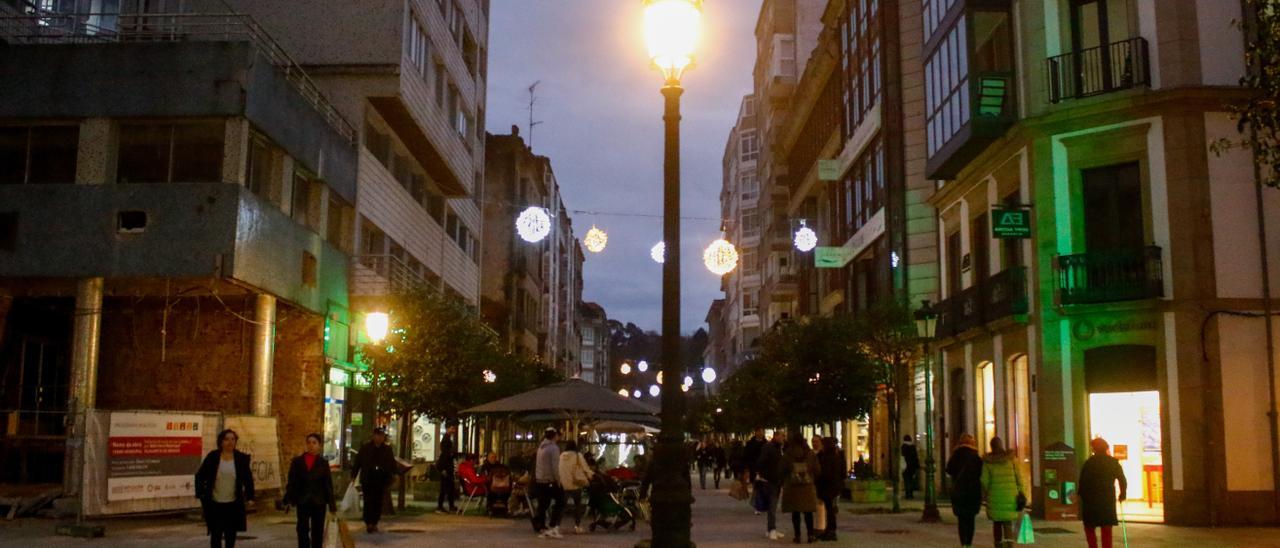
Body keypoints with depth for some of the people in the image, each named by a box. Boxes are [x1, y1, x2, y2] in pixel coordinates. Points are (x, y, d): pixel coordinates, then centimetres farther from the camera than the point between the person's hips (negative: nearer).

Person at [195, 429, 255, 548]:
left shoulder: (242, 458, -1)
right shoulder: (212, 457, -5)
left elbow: (248, 479, 5)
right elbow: (200, 476, 1)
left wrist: (250, 497, -1)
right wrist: (201, 496, -6)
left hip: (233, 504, 1)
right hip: (214, 504, -1)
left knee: (231, 534, 10)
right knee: (216, 534, -1)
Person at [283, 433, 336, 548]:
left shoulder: (323, 463, 1)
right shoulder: (297, 461, 1)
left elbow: (328, 484, 1)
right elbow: (292, 482, 1)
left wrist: (332, 504, -2)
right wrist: (288, 499, -6)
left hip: (319, 502, 0)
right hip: (302, 501, 0)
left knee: (317, 531, 4)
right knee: (302, 530, 3)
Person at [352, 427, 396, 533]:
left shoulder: (387, 449, 7)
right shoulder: (365, 447, 0)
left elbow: (392, 464, 9)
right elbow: (357, 462, 1)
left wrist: (393, 474, -4)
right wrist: (353, 475, -3)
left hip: (381, 480, 3)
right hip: (367, 480, -2)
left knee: (378, 503, 5)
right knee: (368, 501, -6)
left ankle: (374, 523, 14)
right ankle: (368, 523, -3)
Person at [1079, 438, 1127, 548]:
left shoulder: (1089, 462, -4)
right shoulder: (1113, 462, 4)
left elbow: (1083, 481, -8)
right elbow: (1123, 481, 2)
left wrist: (1082, 496, 3)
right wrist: (1122, 495, 16)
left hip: (1091, 501, -2)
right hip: (1108, 500, 2)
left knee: (1089, 528, 9)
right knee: (1107, 531, 7)